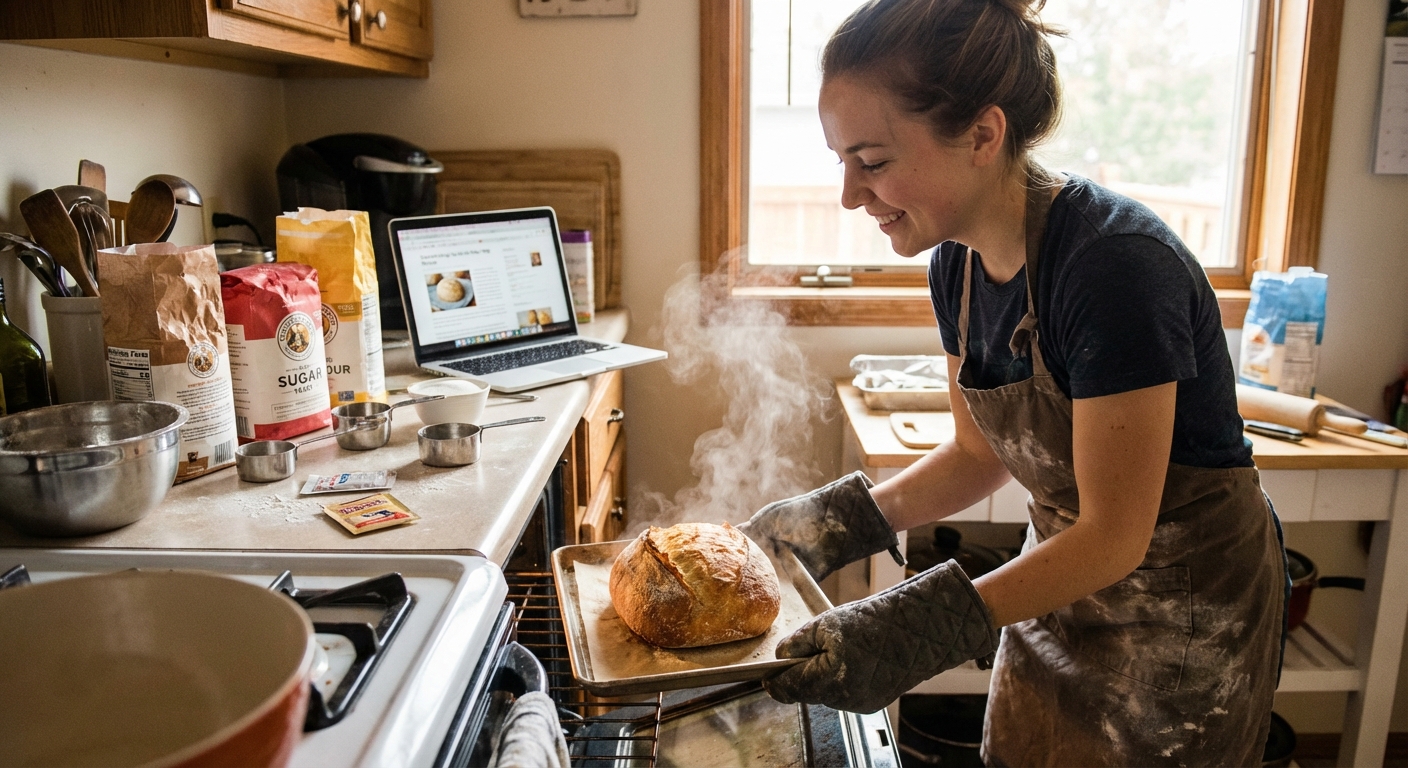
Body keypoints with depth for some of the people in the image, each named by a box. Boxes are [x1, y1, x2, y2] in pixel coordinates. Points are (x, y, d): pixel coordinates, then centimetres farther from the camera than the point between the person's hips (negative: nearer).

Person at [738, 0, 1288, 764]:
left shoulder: (1116, 265, -31)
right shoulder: (957, 264, -8)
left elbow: (1114, 537, -27)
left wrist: (923, 625, -35)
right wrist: (840, 519, -6)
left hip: (1187, 610, -6)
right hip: (1063, 580, 7)